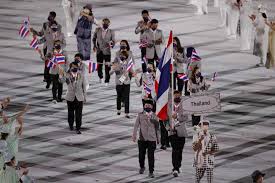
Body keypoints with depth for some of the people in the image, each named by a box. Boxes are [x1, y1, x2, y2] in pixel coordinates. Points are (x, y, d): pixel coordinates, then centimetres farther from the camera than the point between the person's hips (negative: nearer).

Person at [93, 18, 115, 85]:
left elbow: (113, 41, 0)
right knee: (99, 65, 11)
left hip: (107, 51, -2)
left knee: (107, 66, -9)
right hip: (99, 51, 2)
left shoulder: (111, 32, -2)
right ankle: (100, 77, 39)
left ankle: (107, 81, -1)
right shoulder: (97, 30, 2)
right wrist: (94, 45, 0)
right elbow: (94, 38, 14)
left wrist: (111, 43, -21)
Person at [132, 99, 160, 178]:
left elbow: (157, 127, 12)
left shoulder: (154, 116, 5)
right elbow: (136, 126, -2)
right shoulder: (140, 115, 2)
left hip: (152, 139, 0)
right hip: (142, 139, 0)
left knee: (151, 156, -6)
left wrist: (158, 138, 14)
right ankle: (142, 167, 36)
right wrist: (134, 135, -11)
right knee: (141, 155, 9)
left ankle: (151, 172, 0)